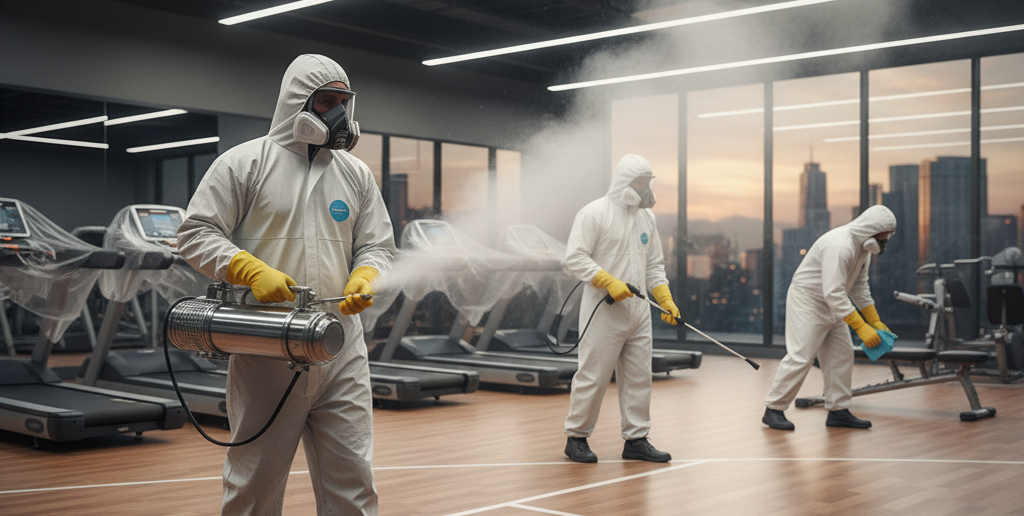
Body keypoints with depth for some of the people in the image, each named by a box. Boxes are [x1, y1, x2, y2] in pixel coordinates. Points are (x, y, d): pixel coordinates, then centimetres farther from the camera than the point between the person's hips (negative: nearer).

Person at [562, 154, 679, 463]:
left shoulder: (646, 217, 13)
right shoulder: (594, 213, -8)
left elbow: (655, 265, 16)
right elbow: (575, 258, -14)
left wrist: (666, 300, 5)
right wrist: (609, 282, -22)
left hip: (639, 312, 7)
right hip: (604, 312, -7)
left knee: (638, 378, 9)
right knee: (594, 377, -2)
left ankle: (636, 440, 18)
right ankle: (576, 438, 13)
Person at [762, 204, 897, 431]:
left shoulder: (863, 247, 4)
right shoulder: (839, 246, -29)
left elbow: (860, 287, 12)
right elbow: (834, 293, -33)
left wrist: (875, 322, 6)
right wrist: (861, 327, -32)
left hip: (830, 306, 10)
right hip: (807, 301, -10)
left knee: (842, 354, 7)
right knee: (801, 356, -13)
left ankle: (838, 411, 14)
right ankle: (773, 410, -4)